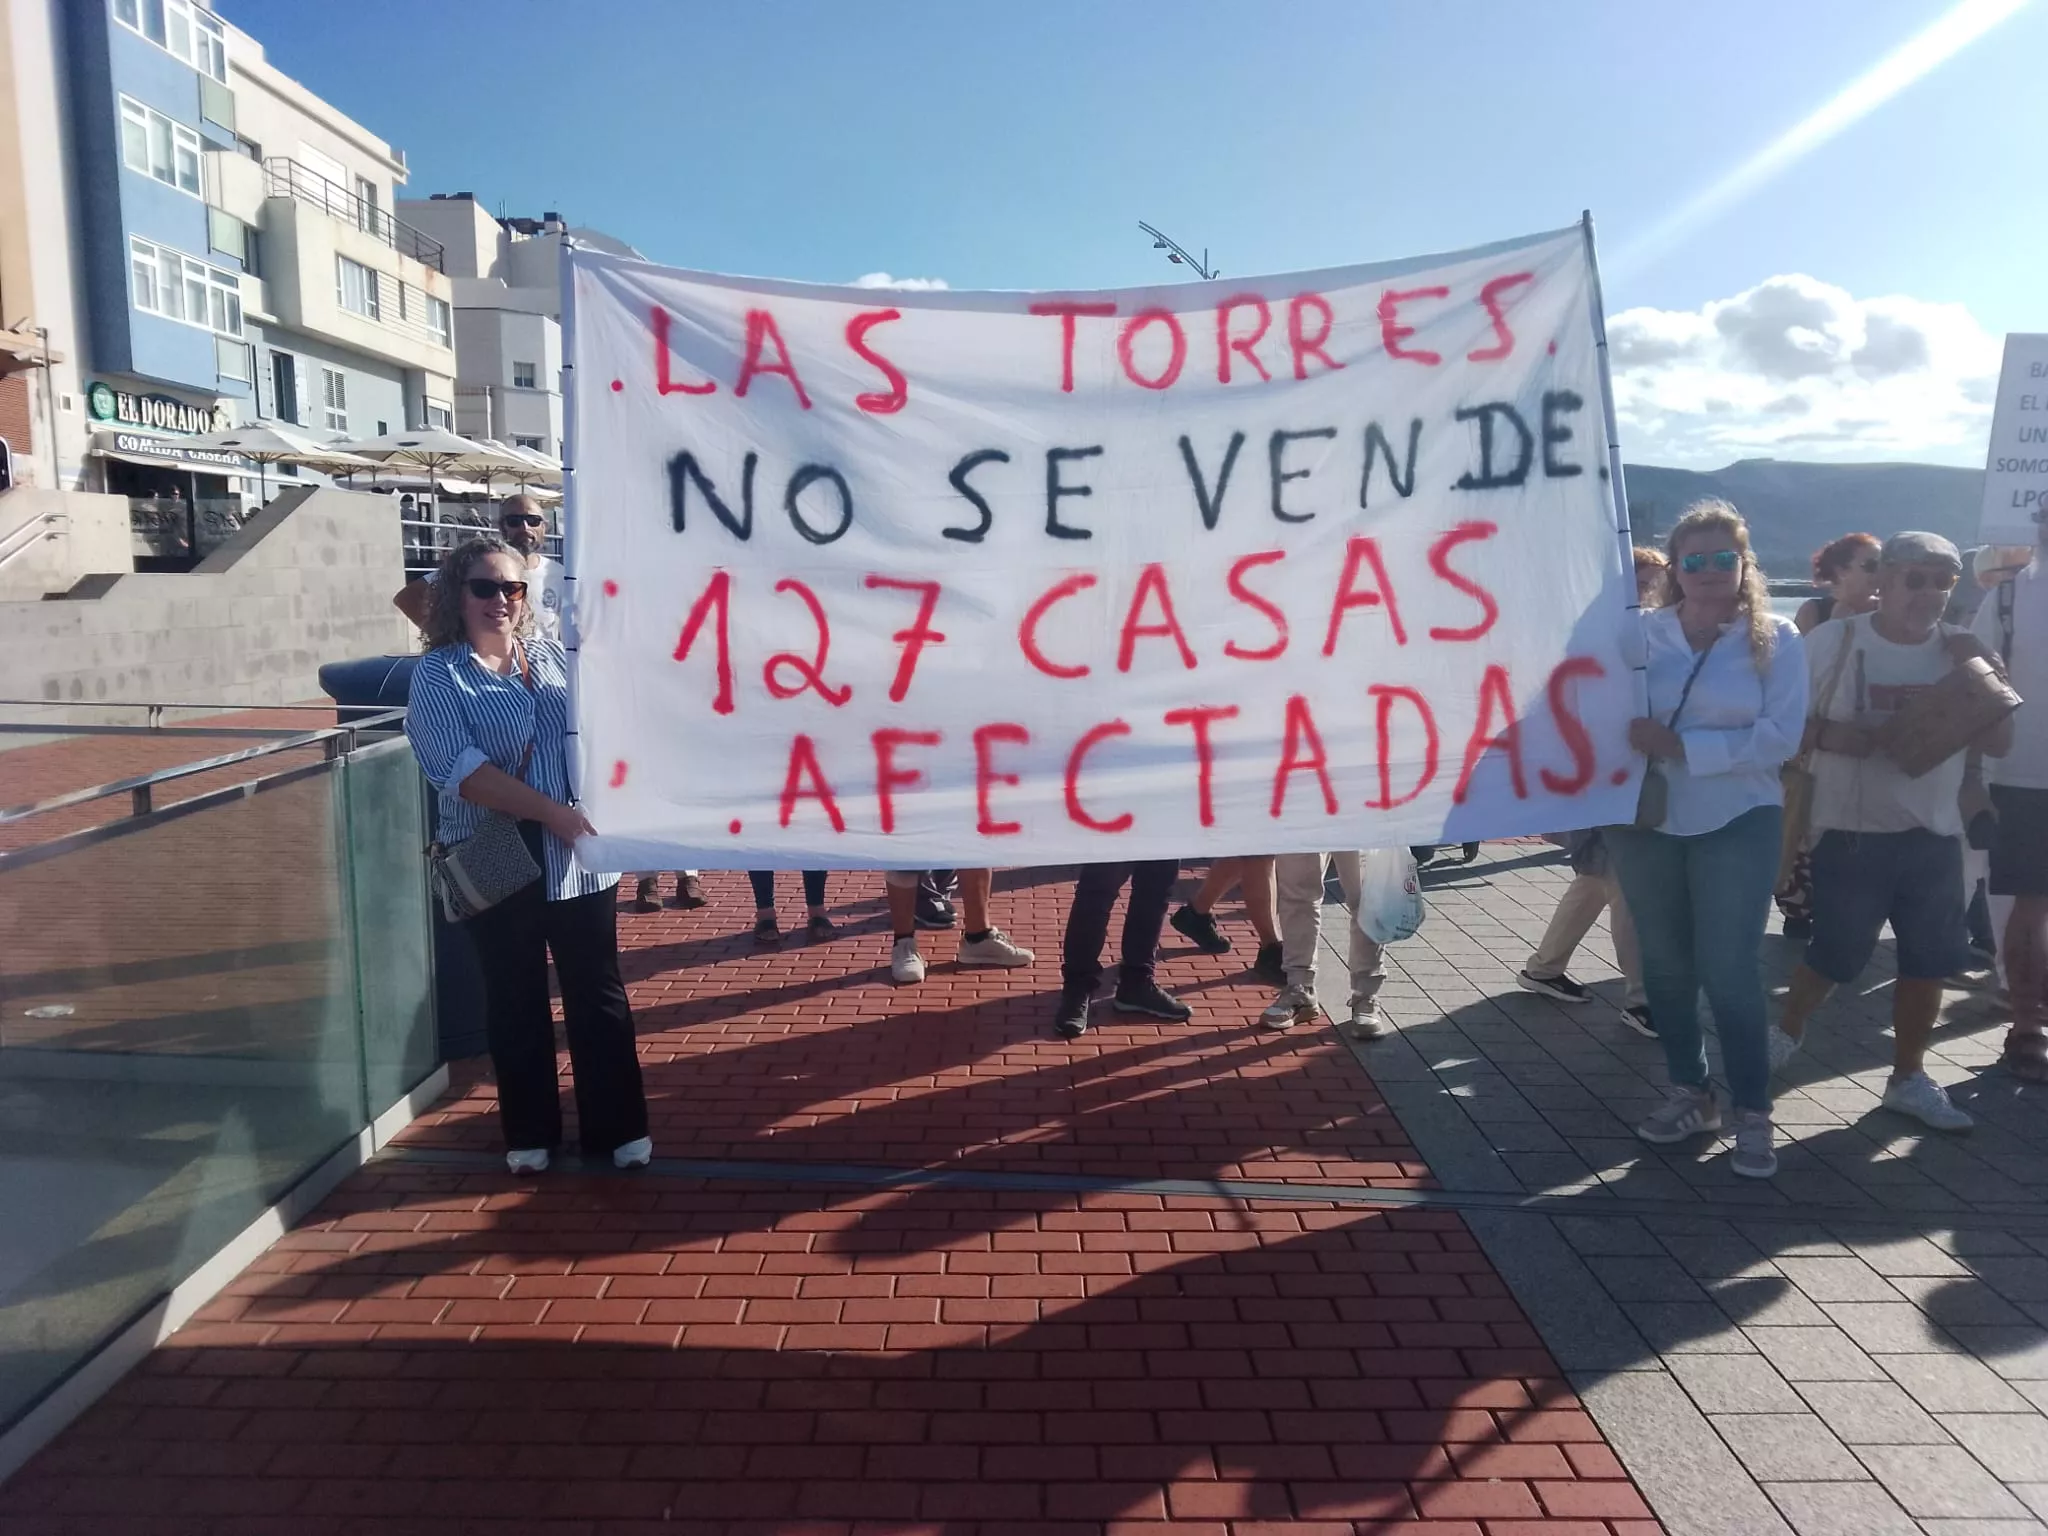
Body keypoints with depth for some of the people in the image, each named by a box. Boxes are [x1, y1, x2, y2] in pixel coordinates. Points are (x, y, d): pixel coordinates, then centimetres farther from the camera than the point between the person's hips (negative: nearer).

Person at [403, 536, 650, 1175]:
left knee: (598, 994, 6)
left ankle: (618, 1127, 18)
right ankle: (529, 1133, 26)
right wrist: (551, 811, -21)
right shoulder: (438, 674, -2)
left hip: (579, 858, 3)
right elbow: (458, 767, -16)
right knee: (516, 1002, 11)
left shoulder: (555, 657, 9)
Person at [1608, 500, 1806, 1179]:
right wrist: (1634, 743, -20)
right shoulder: (1640, 631, 0)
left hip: (1737, 824, -2)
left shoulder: (1777, 640, -3)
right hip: (1647, 821, 2)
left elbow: (1779, 737, -13)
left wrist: (1682, 746, -20)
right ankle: (1690, 1092, 28)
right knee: (1665, 964, 11)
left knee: (1729, 969, -1)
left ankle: (1753, 1111, 14)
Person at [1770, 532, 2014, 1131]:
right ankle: (1787, 1031, 31)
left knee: (1928, 963, 9)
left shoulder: (1961, 652, 4)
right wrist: (1829, 734, -23)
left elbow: (1998, 742, 1)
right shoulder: (1834, 640, -6)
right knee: (1834, 956, 4)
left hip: (1935, 835, 4)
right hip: (1852, 834, -4)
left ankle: (1908, 1077, 25)